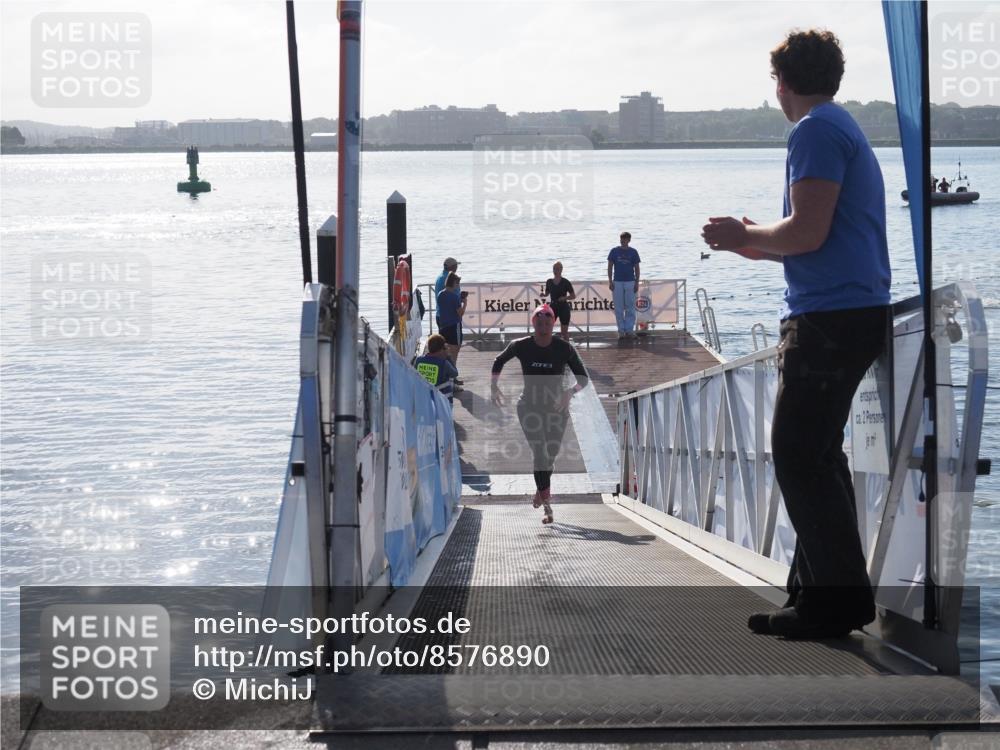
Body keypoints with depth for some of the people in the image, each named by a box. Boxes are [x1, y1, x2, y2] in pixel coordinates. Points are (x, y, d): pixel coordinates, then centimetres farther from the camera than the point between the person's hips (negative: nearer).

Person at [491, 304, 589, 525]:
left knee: (551, 454, 7)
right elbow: (499, 362, 15)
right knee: (539, 451, -16)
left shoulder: (564, 348, -7)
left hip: (556, 407, 1)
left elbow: (583, 378, -5)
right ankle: (546, 503, -18)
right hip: (529, 406, -1)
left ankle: (541, 492, 35)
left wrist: (570, 393, -23)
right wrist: (494, 386, 6)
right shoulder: (521, 346, -4)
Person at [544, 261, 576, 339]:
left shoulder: (565, 282, -8)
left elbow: (573, 296, -4)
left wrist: (565, 298, -22)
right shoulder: (549, 282, 2)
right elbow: (547, 293, 14)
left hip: (563, 307, -3)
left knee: (564, 332, 4)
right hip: (553, 306, 3)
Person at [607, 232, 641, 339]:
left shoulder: (633, 252, 4)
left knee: (630, 308, 0)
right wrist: (610, 281, -3)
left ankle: (629, 330, 5)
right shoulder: (614, 251, 4)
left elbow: (636, 268, 6)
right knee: (619, 309, 1)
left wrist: (637, 282, -1)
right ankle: (621, 330, 7)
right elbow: (610, 267, 5)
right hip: (617, 282, 0)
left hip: (630, 282, 0)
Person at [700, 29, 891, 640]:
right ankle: (820, 593, 18)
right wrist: (754, 244, 27)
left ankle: (839, 599, -6)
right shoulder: (847, 131, 22)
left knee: (800, 458, -8)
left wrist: (745, 236, -3)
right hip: (858, 312, 11)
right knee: (816, 457, 14)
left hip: (830, 316, -11)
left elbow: (808, 232, -19)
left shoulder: (816, 131, -10)